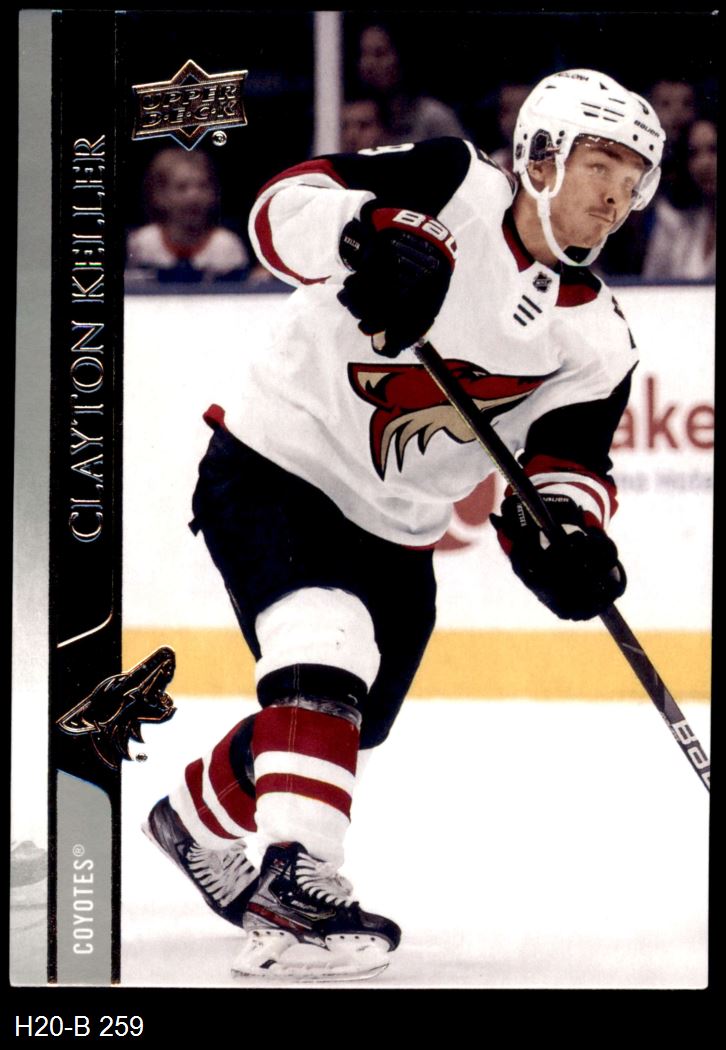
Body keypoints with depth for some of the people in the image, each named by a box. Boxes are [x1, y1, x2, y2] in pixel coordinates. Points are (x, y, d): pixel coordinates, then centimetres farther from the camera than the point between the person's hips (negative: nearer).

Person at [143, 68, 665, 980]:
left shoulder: (597, 340, 0)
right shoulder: (451, 186, -13)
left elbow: (567, 461, -7)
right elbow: (284, 204, -21)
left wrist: (563, 532, -30)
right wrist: (369, 236, -42)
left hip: (391, 531, 7)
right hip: (272, 466, -6)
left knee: (343, 725, 16)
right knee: (324, 656, -29)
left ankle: (199, 819, 44)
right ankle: (296, 882, -35)